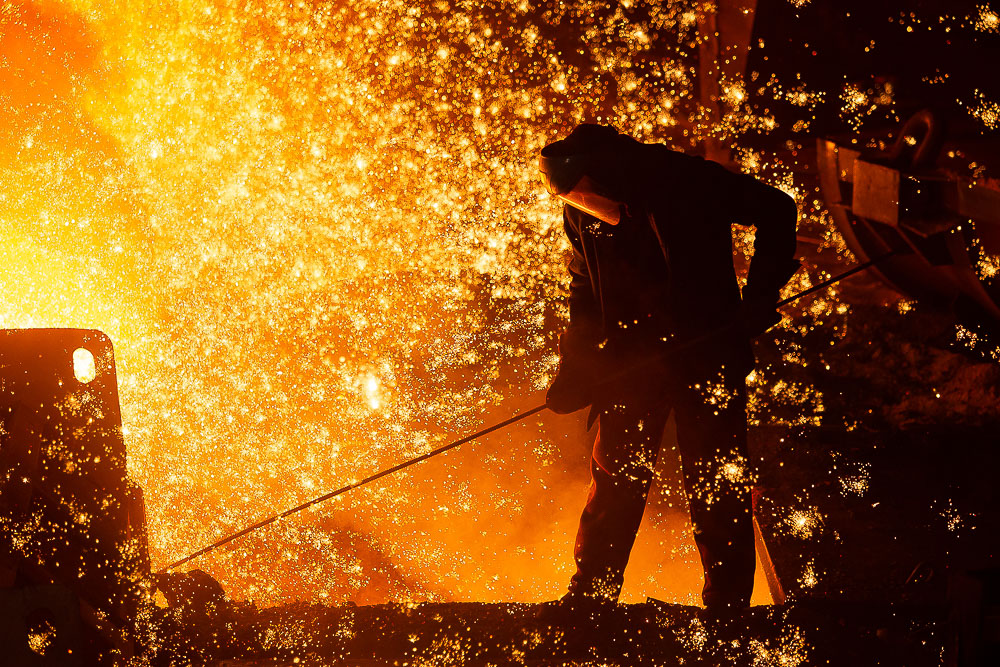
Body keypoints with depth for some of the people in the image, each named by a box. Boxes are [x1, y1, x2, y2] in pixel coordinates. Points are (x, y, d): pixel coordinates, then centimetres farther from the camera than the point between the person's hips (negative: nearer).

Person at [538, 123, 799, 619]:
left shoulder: (686, 182, -15)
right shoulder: (580, 215, 1)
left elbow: (777, 210, -6)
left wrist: (761, 295, -11)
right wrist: (575, 365, 4)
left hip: (707, 352, -4)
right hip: (631, 358, 4)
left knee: (715, 485, -2)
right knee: (615, 478, 3)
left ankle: (727, 606, 7)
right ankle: (587, 600, 12)